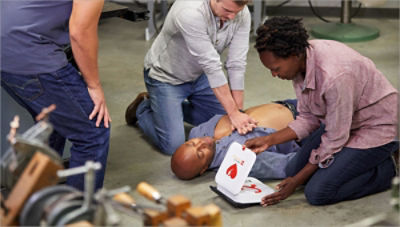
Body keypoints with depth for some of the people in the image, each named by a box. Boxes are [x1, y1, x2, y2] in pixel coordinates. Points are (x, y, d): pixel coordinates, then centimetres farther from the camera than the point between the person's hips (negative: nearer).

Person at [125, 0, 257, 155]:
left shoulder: (242, 14, -20)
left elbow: (237, 65, -17)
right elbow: (211, 66, -37)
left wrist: (238, 112, -19)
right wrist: (234, 113, -35)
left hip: (199, 75, 6)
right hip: (166, 77, -6)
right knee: (172, 145, -12)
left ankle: (176, 107, 25)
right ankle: (143, 108, 17)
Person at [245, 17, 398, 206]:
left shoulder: (334, 76, -36)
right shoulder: (300, 61, -10)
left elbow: (335, 139, -25)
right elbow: (308, 118, 2)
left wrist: (295, 182, -18)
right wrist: (269, 140, -8)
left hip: (375, 128, -9)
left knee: (318, 193, -16)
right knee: (292, 170, 7)